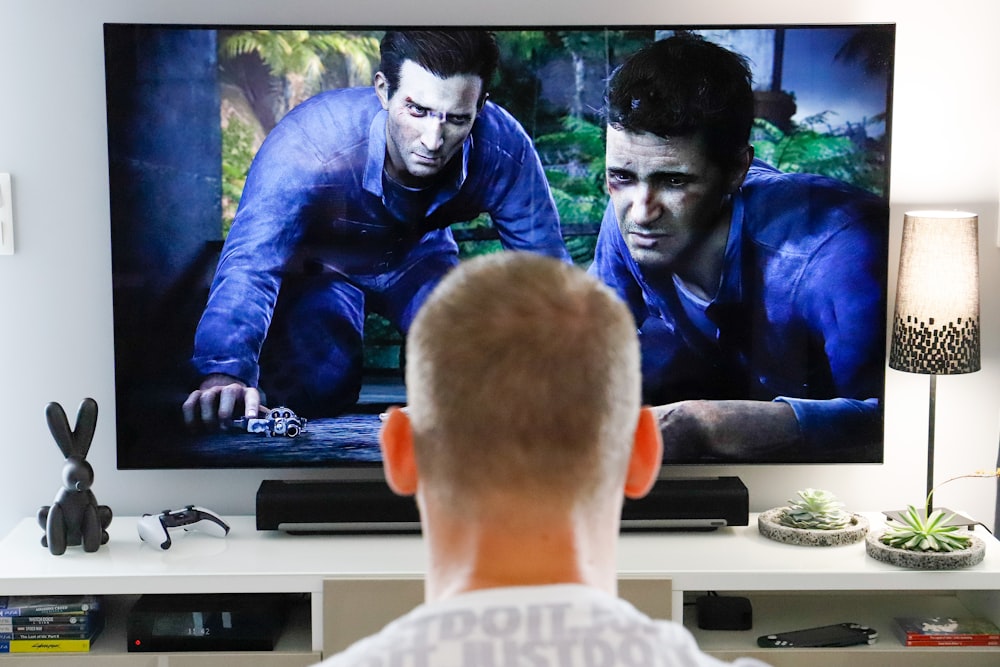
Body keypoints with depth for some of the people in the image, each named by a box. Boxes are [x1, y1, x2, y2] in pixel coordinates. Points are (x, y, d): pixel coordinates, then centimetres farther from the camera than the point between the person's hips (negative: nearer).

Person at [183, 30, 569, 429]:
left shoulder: (505, 149, -32)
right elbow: (251, 264, -50)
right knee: (319, 387, -23)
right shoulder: (308, 146, -42)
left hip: (417, 258, 2)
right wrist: (224, 374, -68)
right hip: (318, 265, -2)